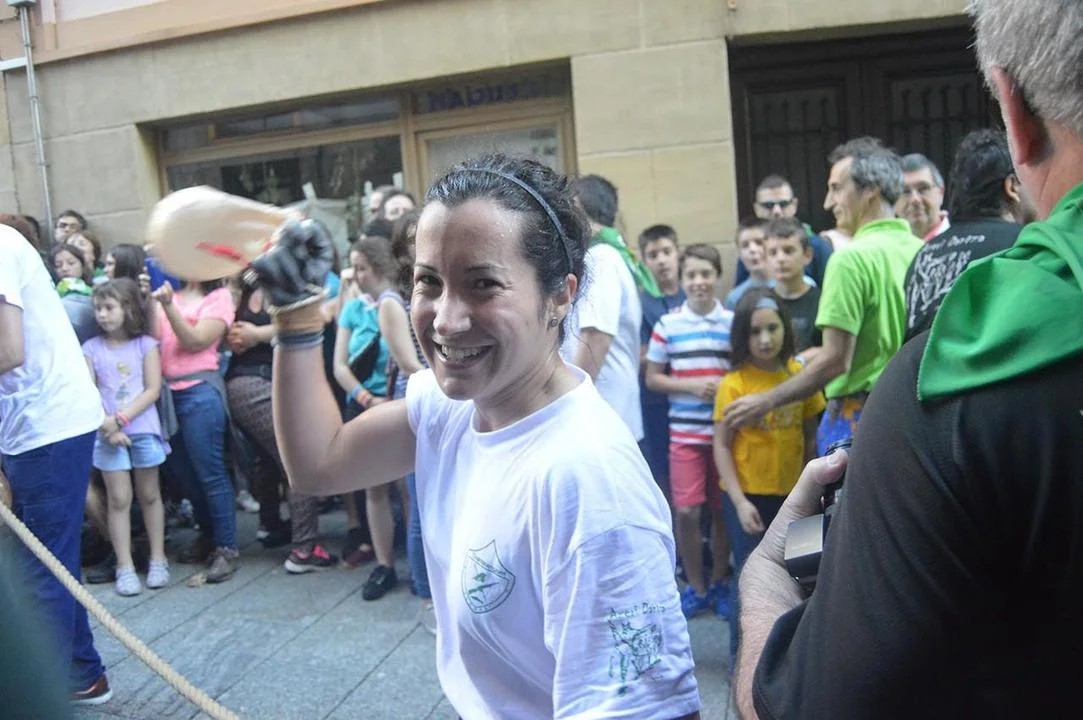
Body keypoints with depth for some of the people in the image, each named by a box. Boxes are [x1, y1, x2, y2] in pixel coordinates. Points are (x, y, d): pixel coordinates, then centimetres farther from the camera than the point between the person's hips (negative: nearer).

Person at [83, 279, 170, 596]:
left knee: (149, 495, 9)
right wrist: (108, 426, -13)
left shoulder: (146, 344, 1)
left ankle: (158, 560, 17)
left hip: (144, 430, 0)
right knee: (118, 499, 2)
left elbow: (153, 390, -5)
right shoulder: (91, 348, 4)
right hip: (106, 434, 0)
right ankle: (124, 566, 8)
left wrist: (122, 418, -15)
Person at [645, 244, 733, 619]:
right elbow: (652, 378, 2)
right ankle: (695, 586, 16)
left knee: (722, 511, 10)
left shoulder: (733, 322, 1)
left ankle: (718, 581, 28)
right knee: (686, 511, -3)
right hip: (684, 432, -1)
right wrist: (692, 385, -11)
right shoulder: (667, 325, 0)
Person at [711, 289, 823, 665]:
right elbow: (721, 446, -10)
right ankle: (740, 655, 21)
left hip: (790, 493, 4)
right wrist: (740, 501, -15)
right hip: (747, 494, -3)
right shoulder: (734, 383, -12)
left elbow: (810, 435, 6)